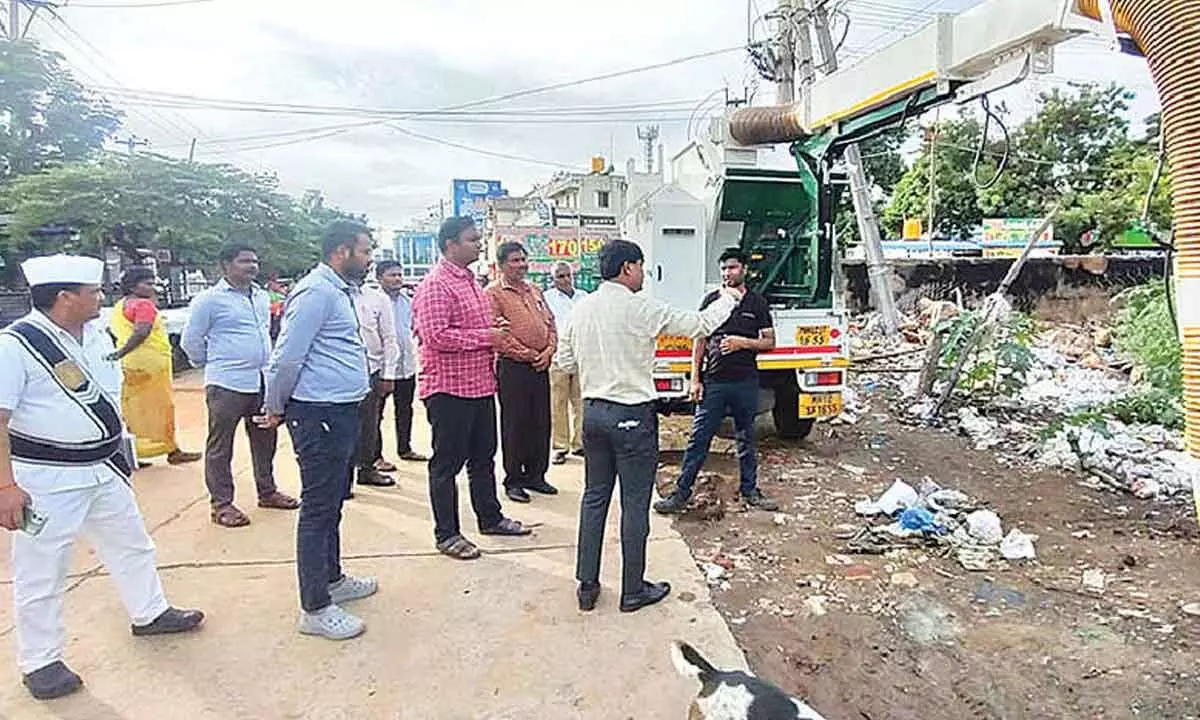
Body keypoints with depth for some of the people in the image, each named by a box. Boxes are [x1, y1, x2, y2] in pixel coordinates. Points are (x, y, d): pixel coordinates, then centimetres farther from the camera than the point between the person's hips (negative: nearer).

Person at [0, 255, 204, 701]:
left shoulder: (94, 333, 5)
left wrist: (117, 447, 21)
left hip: (103, 468, 8)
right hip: (46, 479, -8)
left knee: (131, 543, 20)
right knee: (41, 571, 5)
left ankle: (149, 613, 40)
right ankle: (39, 662, 23)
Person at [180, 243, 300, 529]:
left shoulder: (263, 297, 12)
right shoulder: (210, 299, -8)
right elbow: (190, 341, -2)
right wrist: (215, 365, 6)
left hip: (263, 382, 7)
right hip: (227, 386, -7)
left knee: (265, 441, 15)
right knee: (220, 446, 2)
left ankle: (267, 492, 29)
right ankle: (221, 503, 11)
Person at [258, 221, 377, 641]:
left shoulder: (340, 291, 16)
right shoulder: (316, 292, -16)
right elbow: (287, 357, -18)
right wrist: (276, 409, -6)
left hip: (342, 411, 10)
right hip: (318, 414, -10)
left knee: (333, 503, 20)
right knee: (318, 508, -3)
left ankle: (332, 580, 34)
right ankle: (316, 609, 7)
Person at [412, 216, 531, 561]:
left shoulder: (471, 281, 16)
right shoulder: (436, 285, -15)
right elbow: (435, 336, -25)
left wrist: (496, 329, 9)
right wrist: (485, 337, -20)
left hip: (480, 384, 10)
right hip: (449, 388, -9)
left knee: (483, 456, 19)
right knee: (447, 462, 3)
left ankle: (490, 517, 34)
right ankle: (446, 534, 14)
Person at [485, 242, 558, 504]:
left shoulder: (535, 291, 17)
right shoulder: (493, 293, -5)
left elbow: (550, 324, 17)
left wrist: (547, 352, 0)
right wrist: (528, 355, -13)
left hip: (541, 367, 6)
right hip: (513, 367, -6)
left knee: (541, 423, 10)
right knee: (515, 425, 0)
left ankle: (535, 475, 23)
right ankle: (513, 480, 12)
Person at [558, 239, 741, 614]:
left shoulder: (581, 308, 4)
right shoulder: (641, 309, -14)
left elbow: (567, 363, 10)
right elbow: (700, 324, -6)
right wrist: (728, 298, 11)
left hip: (593, 411, 6)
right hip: (632, 416, -6)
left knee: (594, 497, 15)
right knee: (635, 505, 6)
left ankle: (587, 586, 23)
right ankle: (633, 591, 18)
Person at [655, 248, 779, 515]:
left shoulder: (757, 303, 5)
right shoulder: (711, 300, 6)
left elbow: (769, 342, 6)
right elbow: (700, 341, 6)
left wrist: (742, 342, -13)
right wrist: (695, 378, -1)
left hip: (746, 382, 0)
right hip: (713, 382, 0)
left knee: (746, 439, 12)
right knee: (698, 439, 0)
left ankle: (750, 491, 26)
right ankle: (681, 493, 6)